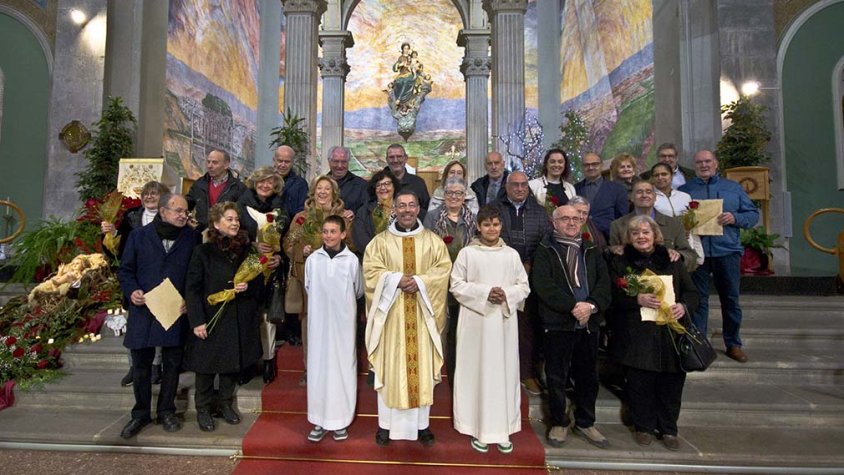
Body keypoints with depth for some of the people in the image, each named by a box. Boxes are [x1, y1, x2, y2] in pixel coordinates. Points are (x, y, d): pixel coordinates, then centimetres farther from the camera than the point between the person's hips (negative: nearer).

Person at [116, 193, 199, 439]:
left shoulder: (192, 237, 2)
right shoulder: (139, 236, 3)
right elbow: (125, 270, 7)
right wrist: (131, 291, -10)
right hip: (143, 310, 0)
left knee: (172, 364, 10)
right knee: (140, 365, 9)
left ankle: (166, 411, 27)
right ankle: (141, 413, 27)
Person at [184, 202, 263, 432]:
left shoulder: (247, 251, 5)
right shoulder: (203, 252, -5)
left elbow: (259, 283, 10)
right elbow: (192, 288, -7)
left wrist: (248, 287, -13)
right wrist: (197, 321, -13)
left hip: (240, 320, 3)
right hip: (211, 318, -3)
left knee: (233, 363, 13)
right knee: (206, 365, 7)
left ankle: (225, 403, 32)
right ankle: (203, 409, 26)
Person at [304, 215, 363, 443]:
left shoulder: (352, 260, -8)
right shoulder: (313, 259, -2)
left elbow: (358, 292, 5)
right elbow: (308, 288, 11)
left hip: (343, 321, -1)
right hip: (319, 320, 2)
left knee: (343, 366, 5)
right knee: (319, 366, 7)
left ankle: (341, 420, 18)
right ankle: (320, 420, 19)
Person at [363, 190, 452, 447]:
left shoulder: (433, 240, 6)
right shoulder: (380, 240, 3)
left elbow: (444, 268, -2)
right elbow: (370, 271, -4)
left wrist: (420, 281, -17)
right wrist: (398, 279, -18)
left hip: (422, 313, 1)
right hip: (391, 312, -1)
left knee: (422, 366, 6)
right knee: (390, 366, 4)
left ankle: (422, 424, 19)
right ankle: (387, 424, 16)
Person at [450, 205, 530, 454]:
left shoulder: (512, 254, 6)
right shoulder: (467, 253, 0)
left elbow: (524, 286, 8)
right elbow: (457, 285, -3)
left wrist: (507, 294, -12)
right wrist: (485, 293, -14)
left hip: (504, 321, 2)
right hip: (475, 321, -2)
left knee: (503, 371, 7)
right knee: (477, 371, 3)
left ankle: (502, 429, 19)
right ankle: (478, 429, 15)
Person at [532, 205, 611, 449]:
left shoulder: (591, 250, 13)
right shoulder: (545, 250, 0)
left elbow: (604, 281, 3)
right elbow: (542, 284, -13)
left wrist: (592, 305, -15)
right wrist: (572, 306, -18)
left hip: (589, 323, 4)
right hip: (557, 323, -4)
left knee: (588, 375, 13)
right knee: (557, 376, 6)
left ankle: (585, 423, 30)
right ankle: (559, 423, 23)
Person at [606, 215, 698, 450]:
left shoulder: (671, 260, 11)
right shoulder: (620, 263, 5)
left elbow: (691, 292, 11)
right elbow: (614, 296, -3)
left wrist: (683, 306, -10)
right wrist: (638, 299, -19)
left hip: (671, 332, 2)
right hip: (636, 336, -2)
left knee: (671, 383, 5)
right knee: (640, 383, 2)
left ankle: (668, 429, 25)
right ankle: (644, 427, 23)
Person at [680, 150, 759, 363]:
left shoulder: (733, 188, 12)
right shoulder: (684, 190, 9)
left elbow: (753, 214, 9)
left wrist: (735, 218, -11)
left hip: (727, 250, 1)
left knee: (731, 299, 9)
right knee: (698, 299, 3)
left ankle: (733, 344, 23)